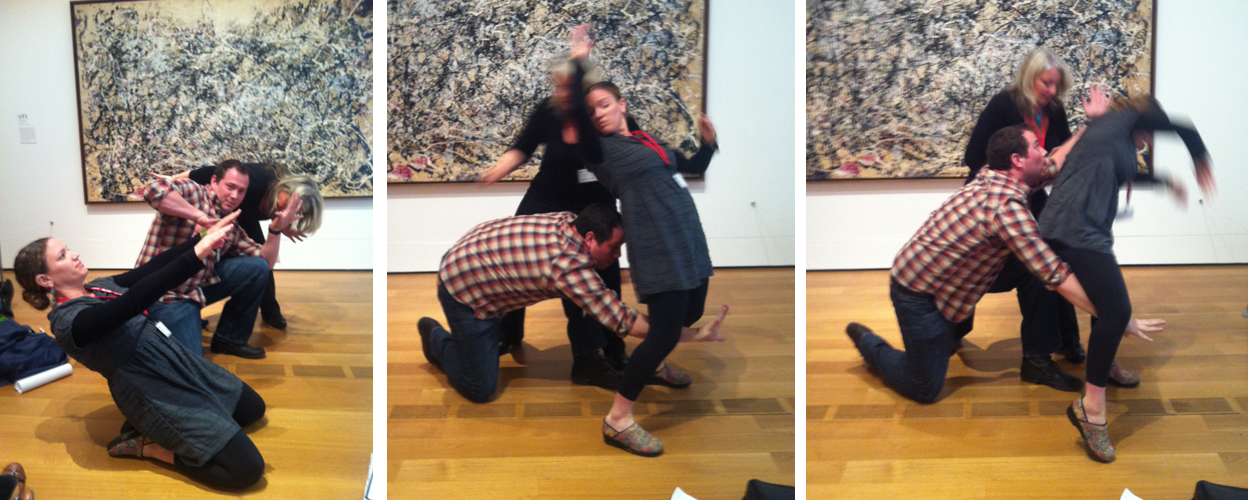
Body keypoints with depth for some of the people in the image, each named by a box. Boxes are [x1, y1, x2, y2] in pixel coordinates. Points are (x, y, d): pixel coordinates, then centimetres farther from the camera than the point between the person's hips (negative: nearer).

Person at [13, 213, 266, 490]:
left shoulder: (98, 288, 7)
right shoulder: (69, 321, -21)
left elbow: (150, 268, 2)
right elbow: (135, 300, -35)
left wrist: (203, 237, -11)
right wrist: (197, 255, -41)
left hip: (178, 362, 10)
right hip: (158, 395, -9)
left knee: (253, 408, 24)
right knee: (247, 469, -13)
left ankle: (150, 427, 17)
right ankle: (145, 445, 1)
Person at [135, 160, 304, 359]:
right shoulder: (194, 194, -13)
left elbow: (266, 262, 11)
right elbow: (155, 189, -35)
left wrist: (276, 230, -5)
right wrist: (199, 216, -31)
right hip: (165, 295, -8)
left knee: (257, 268, -3)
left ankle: (229, 339, 11)